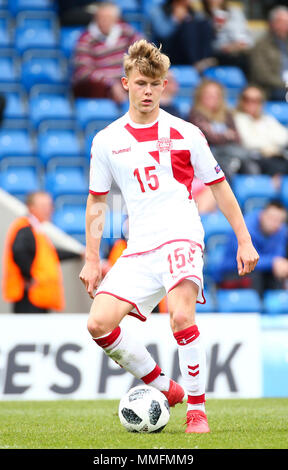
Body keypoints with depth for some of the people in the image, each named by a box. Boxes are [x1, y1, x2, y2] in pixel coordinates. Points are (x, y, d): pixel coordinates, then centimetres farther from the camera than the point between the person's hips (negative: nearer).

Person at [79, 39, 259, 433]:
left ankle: (197, 409, -14)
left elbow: (219, 187, 11)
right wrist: (91, 259, 13)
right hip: (138, 249, 4)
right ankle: (163, 387, 5)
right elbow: (96, 202, 17)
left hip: (181, 238, -3)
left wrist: (244, 240, 8)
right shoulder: (106, 141, 9)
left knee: (181, 316, -28)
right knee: (99, 324, -12)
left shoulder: (185, 134, 3)